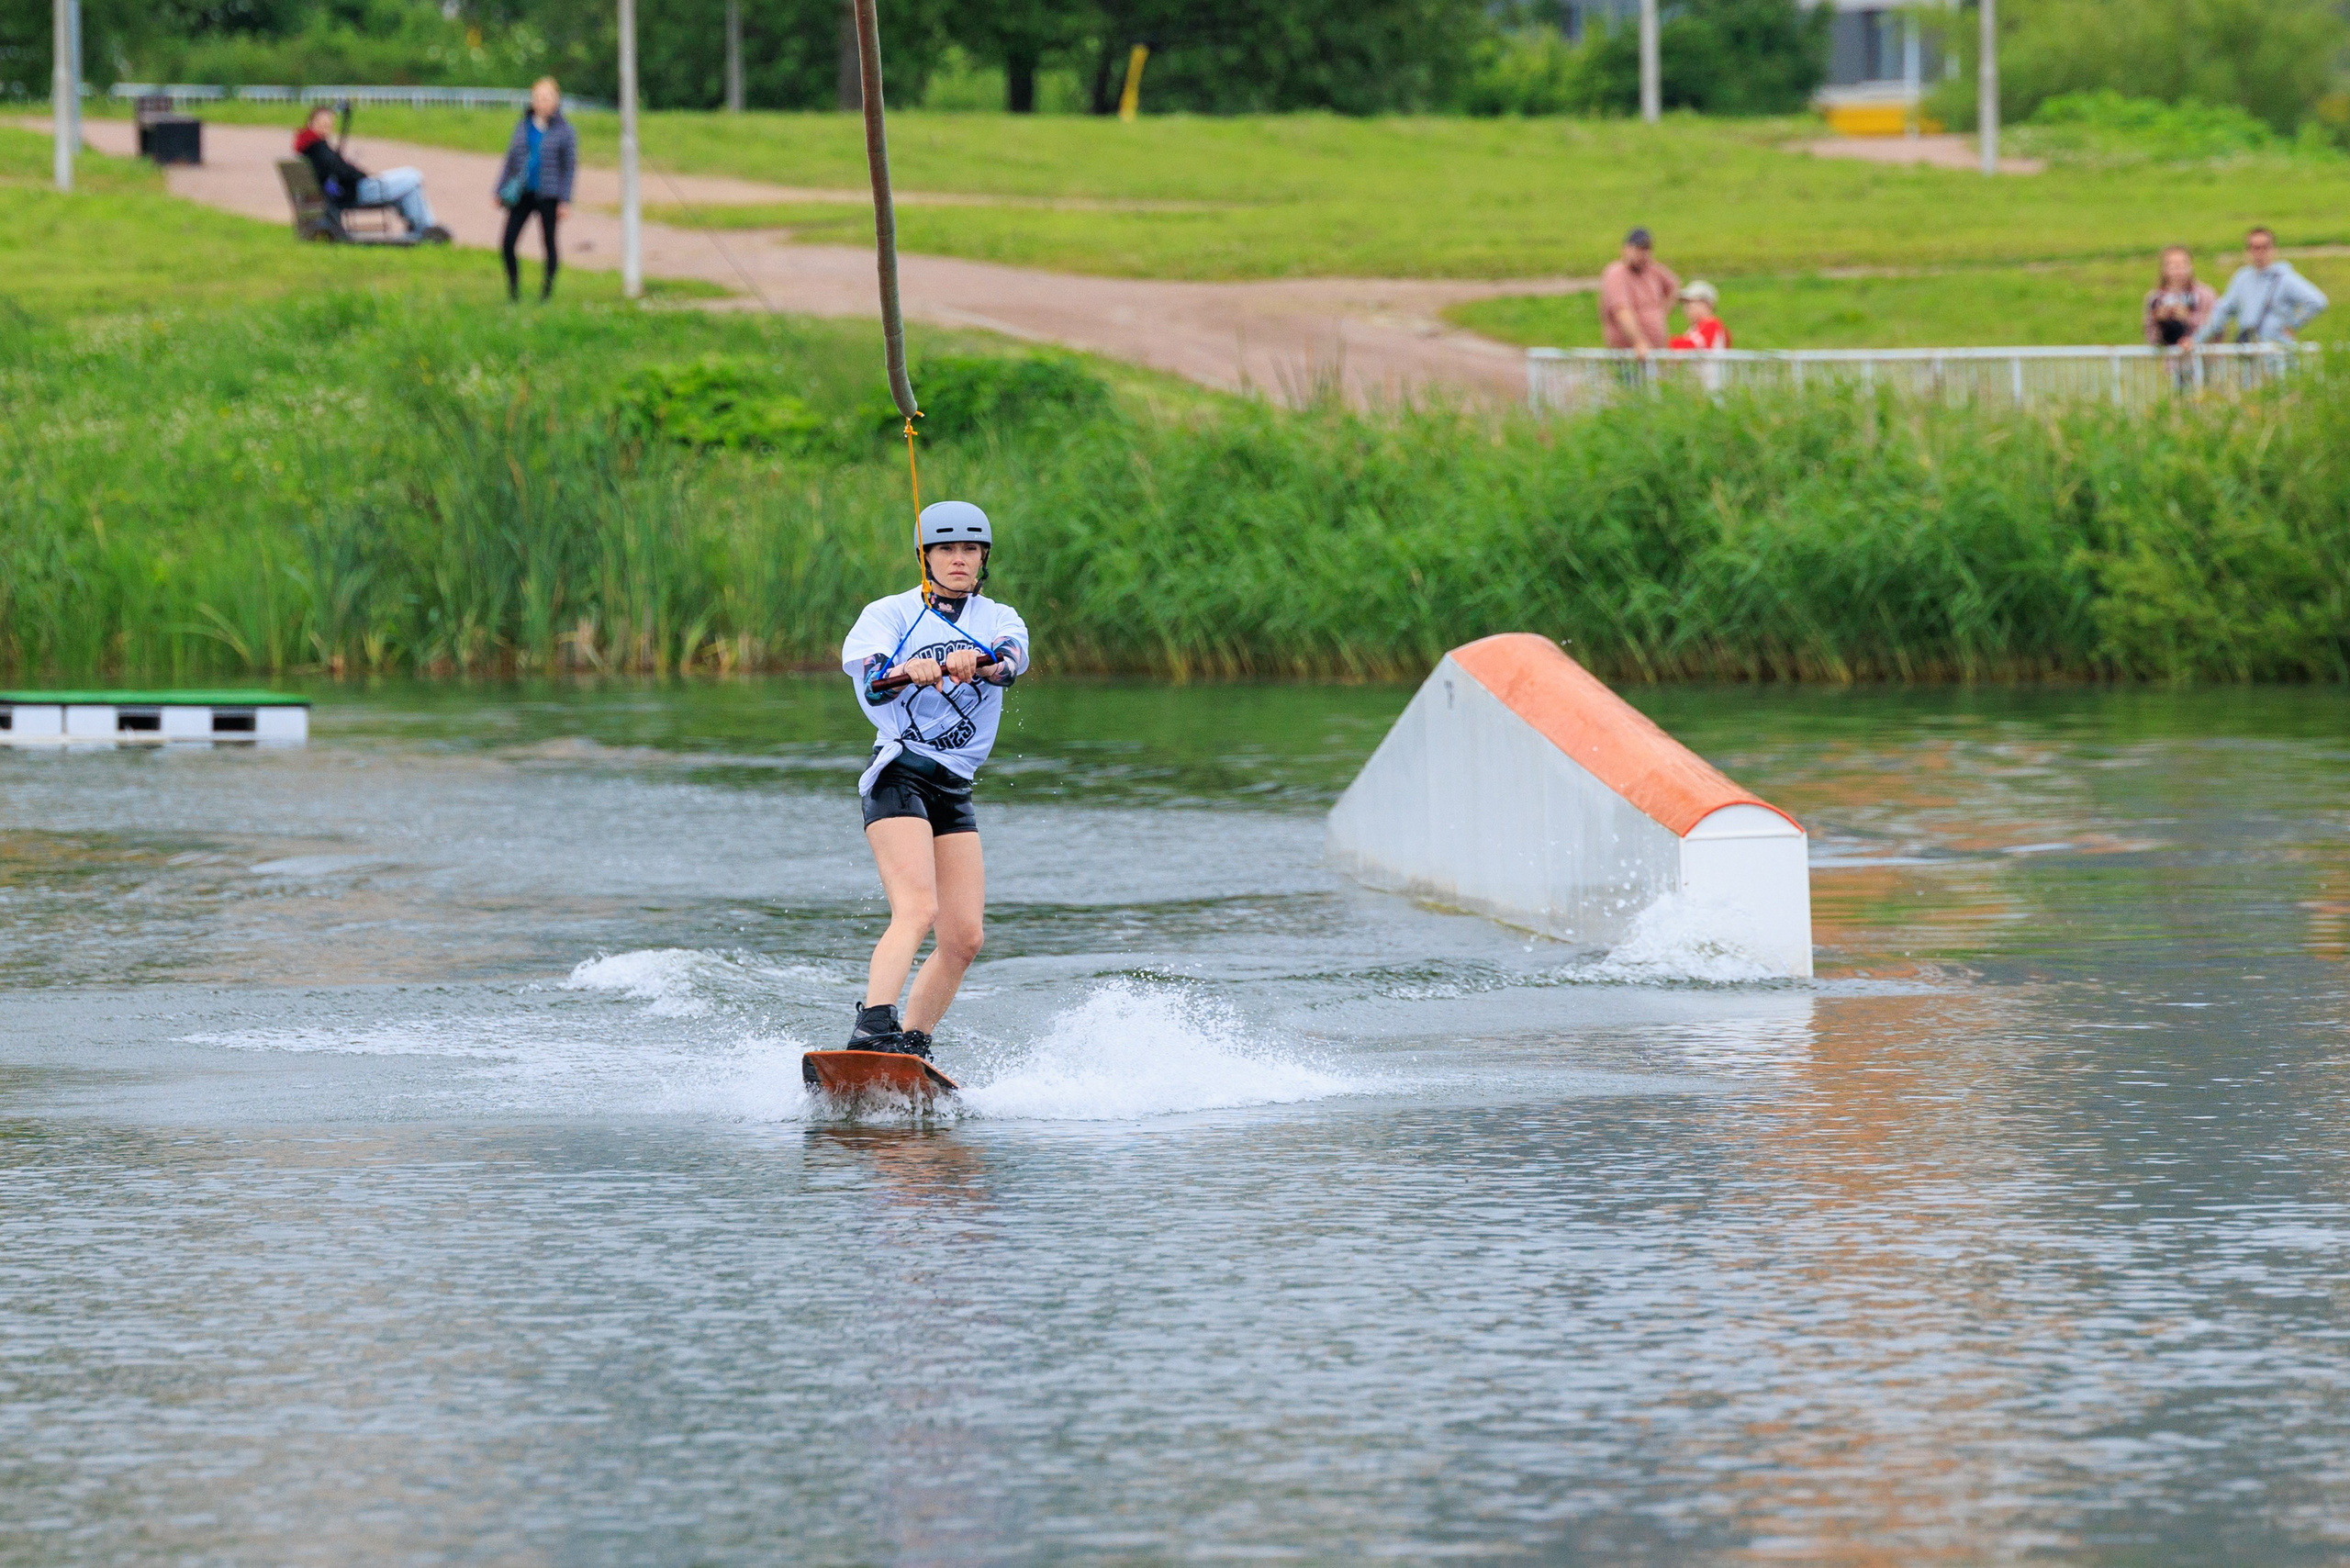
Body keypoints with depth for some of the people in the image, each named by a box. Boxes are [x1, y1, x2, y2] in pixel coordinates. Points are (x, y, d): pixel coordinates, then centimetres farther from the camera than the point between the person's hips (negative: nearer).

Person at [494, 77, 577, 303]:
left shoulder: (564, 131, -1)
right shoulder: (523, 126, 9)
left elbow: (569, 168, -1)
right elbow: (511, 159, 15)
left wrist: (565, 201, -6)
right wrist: (501, 190, 10)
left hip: (548, 196, -3)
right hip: (522, 195, 3)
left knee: (549, 242, 4)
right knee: (507, 244, -5)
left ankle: (547, 290, 14)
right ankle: (513, 287, 10)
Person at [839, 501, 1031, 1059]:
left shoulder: (997, 619, 12)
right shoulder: (891, 614, 2)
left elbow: (1011, 662, -12)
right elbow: (868, 679, -18)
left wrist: (980, 663, -37)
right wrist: (909, 670, -41)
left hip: (955, 788, 6)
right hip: (900, 776, -6)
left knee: (963, 939, -1)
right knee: (918, 909, -26)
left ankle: (911, 1048, 10)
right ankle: (871, 1034, -38)